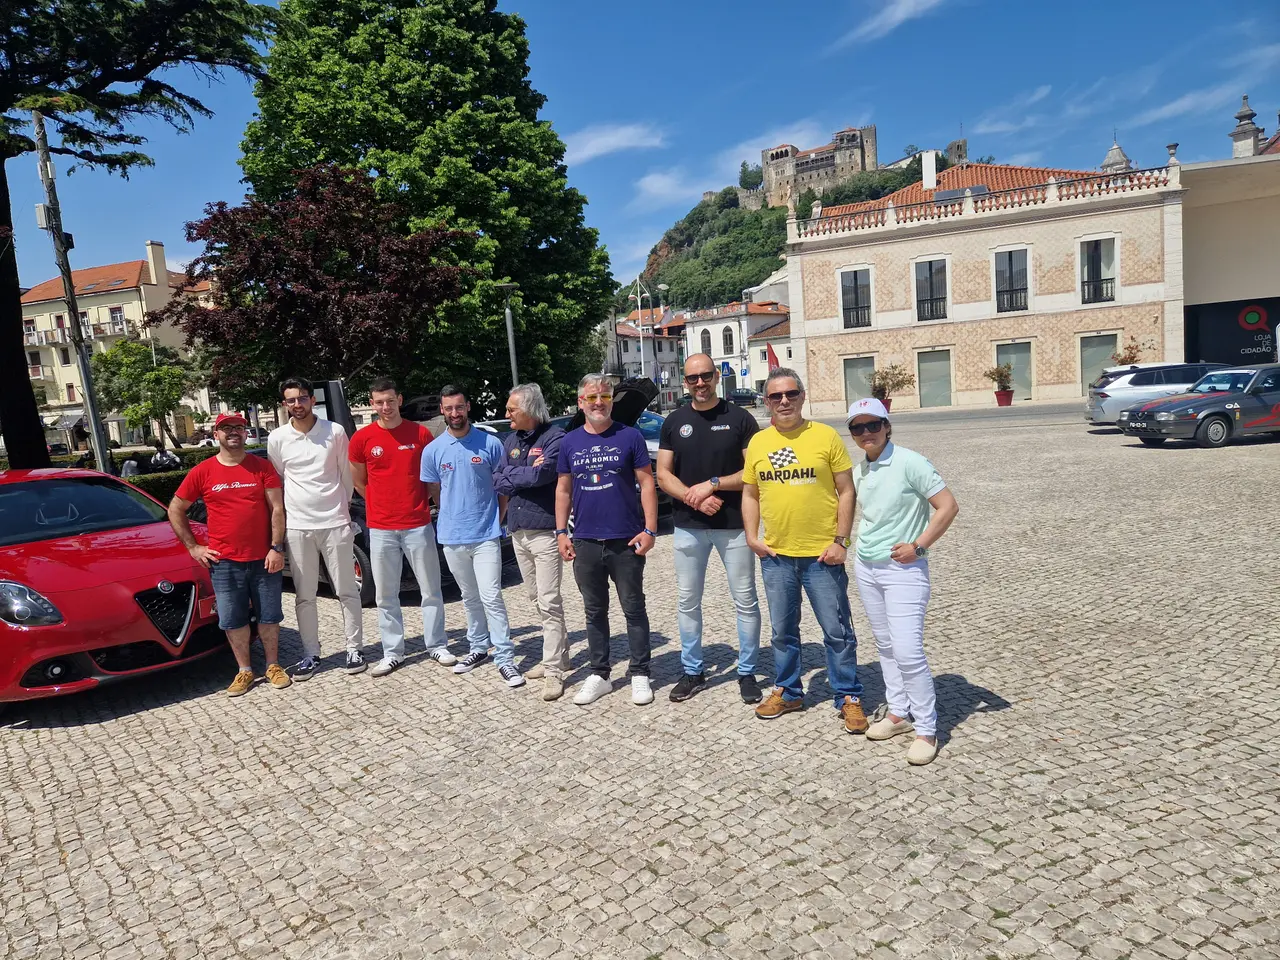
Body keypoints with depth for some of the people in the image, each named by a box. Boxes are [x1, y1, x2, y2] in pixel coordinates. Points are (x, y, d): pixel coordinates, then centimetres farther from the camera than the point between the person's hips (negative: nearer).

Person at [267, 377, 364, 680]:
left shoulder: (335, 432, -2)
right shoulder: (277, 439, 2)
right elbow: (277, 481, 11)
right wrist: (286, 515, 11)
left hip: (335, 523, -1)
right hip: (297, 527, 2)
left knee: (347, 591, 5)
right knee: (304, 596, 8)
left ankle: (354, 649, 16)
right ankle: (311, 654, 19)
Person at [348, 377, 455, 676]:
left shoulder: (421, 433, -2)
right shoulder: (362, 438, 0)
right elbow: (358, 481, 12)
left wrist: (419, 503, 5)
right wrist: (383, 505, 12)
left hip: (418, 525, -1)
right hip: (381, 530, 1)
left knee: (431, 590, 7)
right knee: (386, 595, 8)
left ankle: (436, 646, 21)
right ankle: (392, 652, 19)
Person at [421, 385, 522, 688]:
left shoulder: (490, 444, -4)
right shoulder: (433, 450, 1)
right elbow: (434, 490, 12)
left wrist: (497, 519, -1)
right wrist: (455, 516, 9)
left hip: (486, 535, -3)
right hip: (452, 537, 3)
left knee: (491, 597, -7)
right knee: (470, 598, 16)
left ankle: (505, 659, -2)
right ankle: (478, 648, 29)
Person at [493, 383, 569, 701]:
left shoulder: (555, 438, -9)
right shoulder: (511, 440, 13)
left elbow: (541, 474, -21)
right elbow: (498, 481, 6)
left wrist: (512, 473, -4)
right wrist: (526, 475, -9)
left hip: (545, 530, -7)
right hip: (518, 531, 8)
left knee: (549, 602, -6)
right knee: (537, 599, 14)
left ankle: (553, 670, 1)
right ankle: (558, 655, 27)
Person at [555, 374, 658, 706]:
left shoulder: (630, 436, -3)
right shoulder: (569, 442, 7)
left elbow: (647, 483, -4)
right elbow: (564, 489, 12)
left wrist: (650, 529, -11)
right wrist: (561, 532, 5)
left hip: (626, 541, -3)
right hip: (585, 542, 3)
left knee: (634, 609, 6)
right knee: (594, 611, 13)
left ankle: (640, 675, 17)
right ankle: (599, 675, 25)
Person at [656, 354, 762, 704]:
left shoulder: (740, 418, -2)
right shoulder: (674, 422, 6)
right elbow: (663, 475, 3)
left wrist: (713, 484, -16)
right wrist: (695, 499, -13)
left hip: (734, 524, -2)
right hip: (688, 526, 3)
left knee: (745, 601, 4)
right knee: (687, 602, 9)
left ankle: (747, 673, 18)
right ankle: (692, 672, 24)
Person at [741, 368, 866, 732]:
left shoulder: (826, 436, -5)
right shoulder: (758, 442, 5)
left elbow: (846, 492, -4)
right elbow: (750, 494, 13)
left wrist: (840, 541, -10)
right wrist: (752, 536, 2)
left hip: (822, 555, -3)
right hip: (775, 556, 4)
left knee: (837, 630, 6)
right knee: (783, 631, 16)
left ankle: (849, 697, 21)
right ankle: (788, 692, 32)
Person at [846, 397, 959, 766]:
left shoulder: (909, 463, -14)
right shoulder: (859, 471, 7)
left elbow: (948, 506, -16)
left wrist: (918, 545, -17)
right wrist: (862, 542, 10)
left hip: (904, 569, -7)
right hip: (865, 568, 7)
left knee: (908, 651, -11)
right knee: (886, 646, 15)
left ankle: (926, 730, 3)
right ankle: (899, 713, 29)